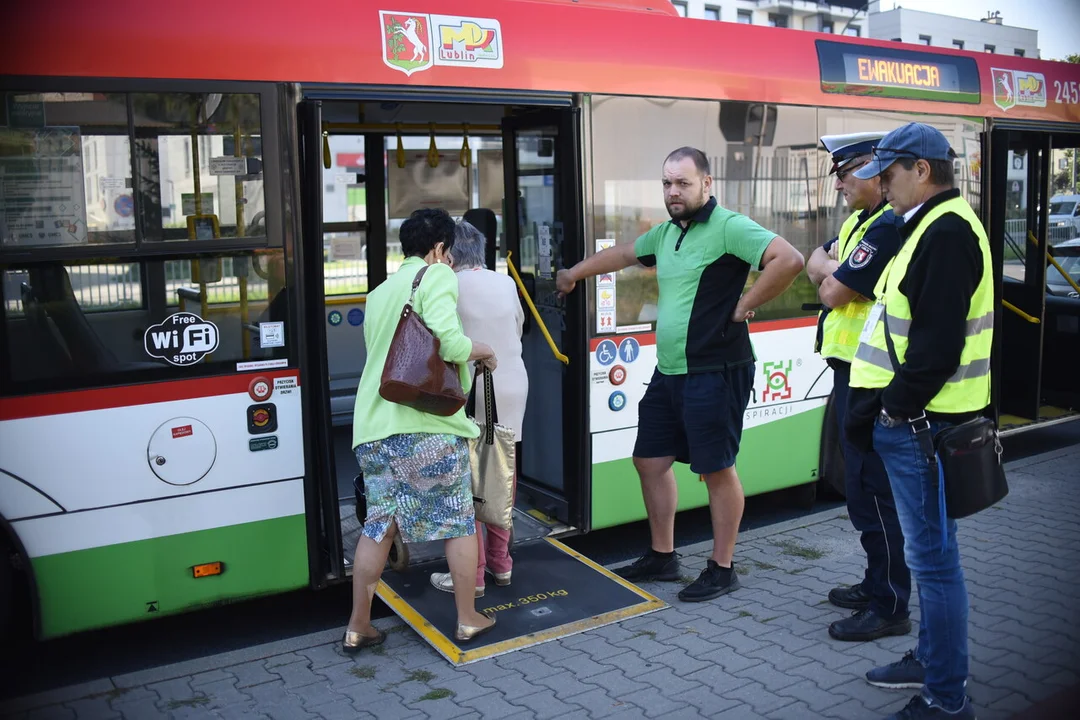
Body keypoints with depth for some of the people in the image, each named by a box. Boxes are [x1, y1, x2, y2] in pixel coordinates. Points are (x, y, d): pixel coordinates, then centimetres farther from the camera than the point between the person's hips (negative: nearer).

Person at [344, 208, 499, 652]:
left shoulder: (379, 293, 21)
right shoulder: (436, 275, -2)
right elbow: (448, 342, -18)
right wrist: (482, 350, 2)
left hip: (374, 423, 7)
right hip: (428, 424, -7)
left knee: (379, 523, 13)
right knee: (458, 521, 9)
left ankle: (358, 627, 19)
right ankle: (468, 619, 19)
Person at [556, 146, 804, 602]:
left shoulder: (728, 227, -15)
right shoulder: (666, 232, 13)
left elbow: (789, 259, -27)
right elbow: (622, 254, 29)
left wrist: (745, 305, -19)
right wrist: (575, 273, 40)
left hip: (714, 373, -9)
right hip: (668, 373, 9)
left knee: (716, 470, 3)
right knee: (650, 460, 15)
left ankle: (721, 569, 19)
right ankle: (662, 557, 31)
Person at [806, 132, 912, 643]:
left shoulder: (889, 226, -19)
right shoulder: (858, 220, 14)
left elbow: (834, 291, -19)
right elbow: (814, 264, 13)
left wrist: (829, 273, 1)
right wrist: (832, 267, -7)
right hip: (852, 370, 10)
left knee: (874, 491, -3)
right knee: (863, 484, 18)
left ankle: (891, 608, 8)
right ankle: (877, 585, 32)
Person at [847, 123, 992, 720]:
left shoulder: (946, 232, -17)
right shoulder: (930, 226, 17)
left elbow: (938, 342, -24)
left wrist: (896, 406, -15)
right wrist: (881, 405, 14)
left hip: (923, 423, -11)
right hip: (913, 419, 11)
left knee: (932, 556, -2)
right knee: (928, 550, 20)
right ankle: (932, 658, 35)